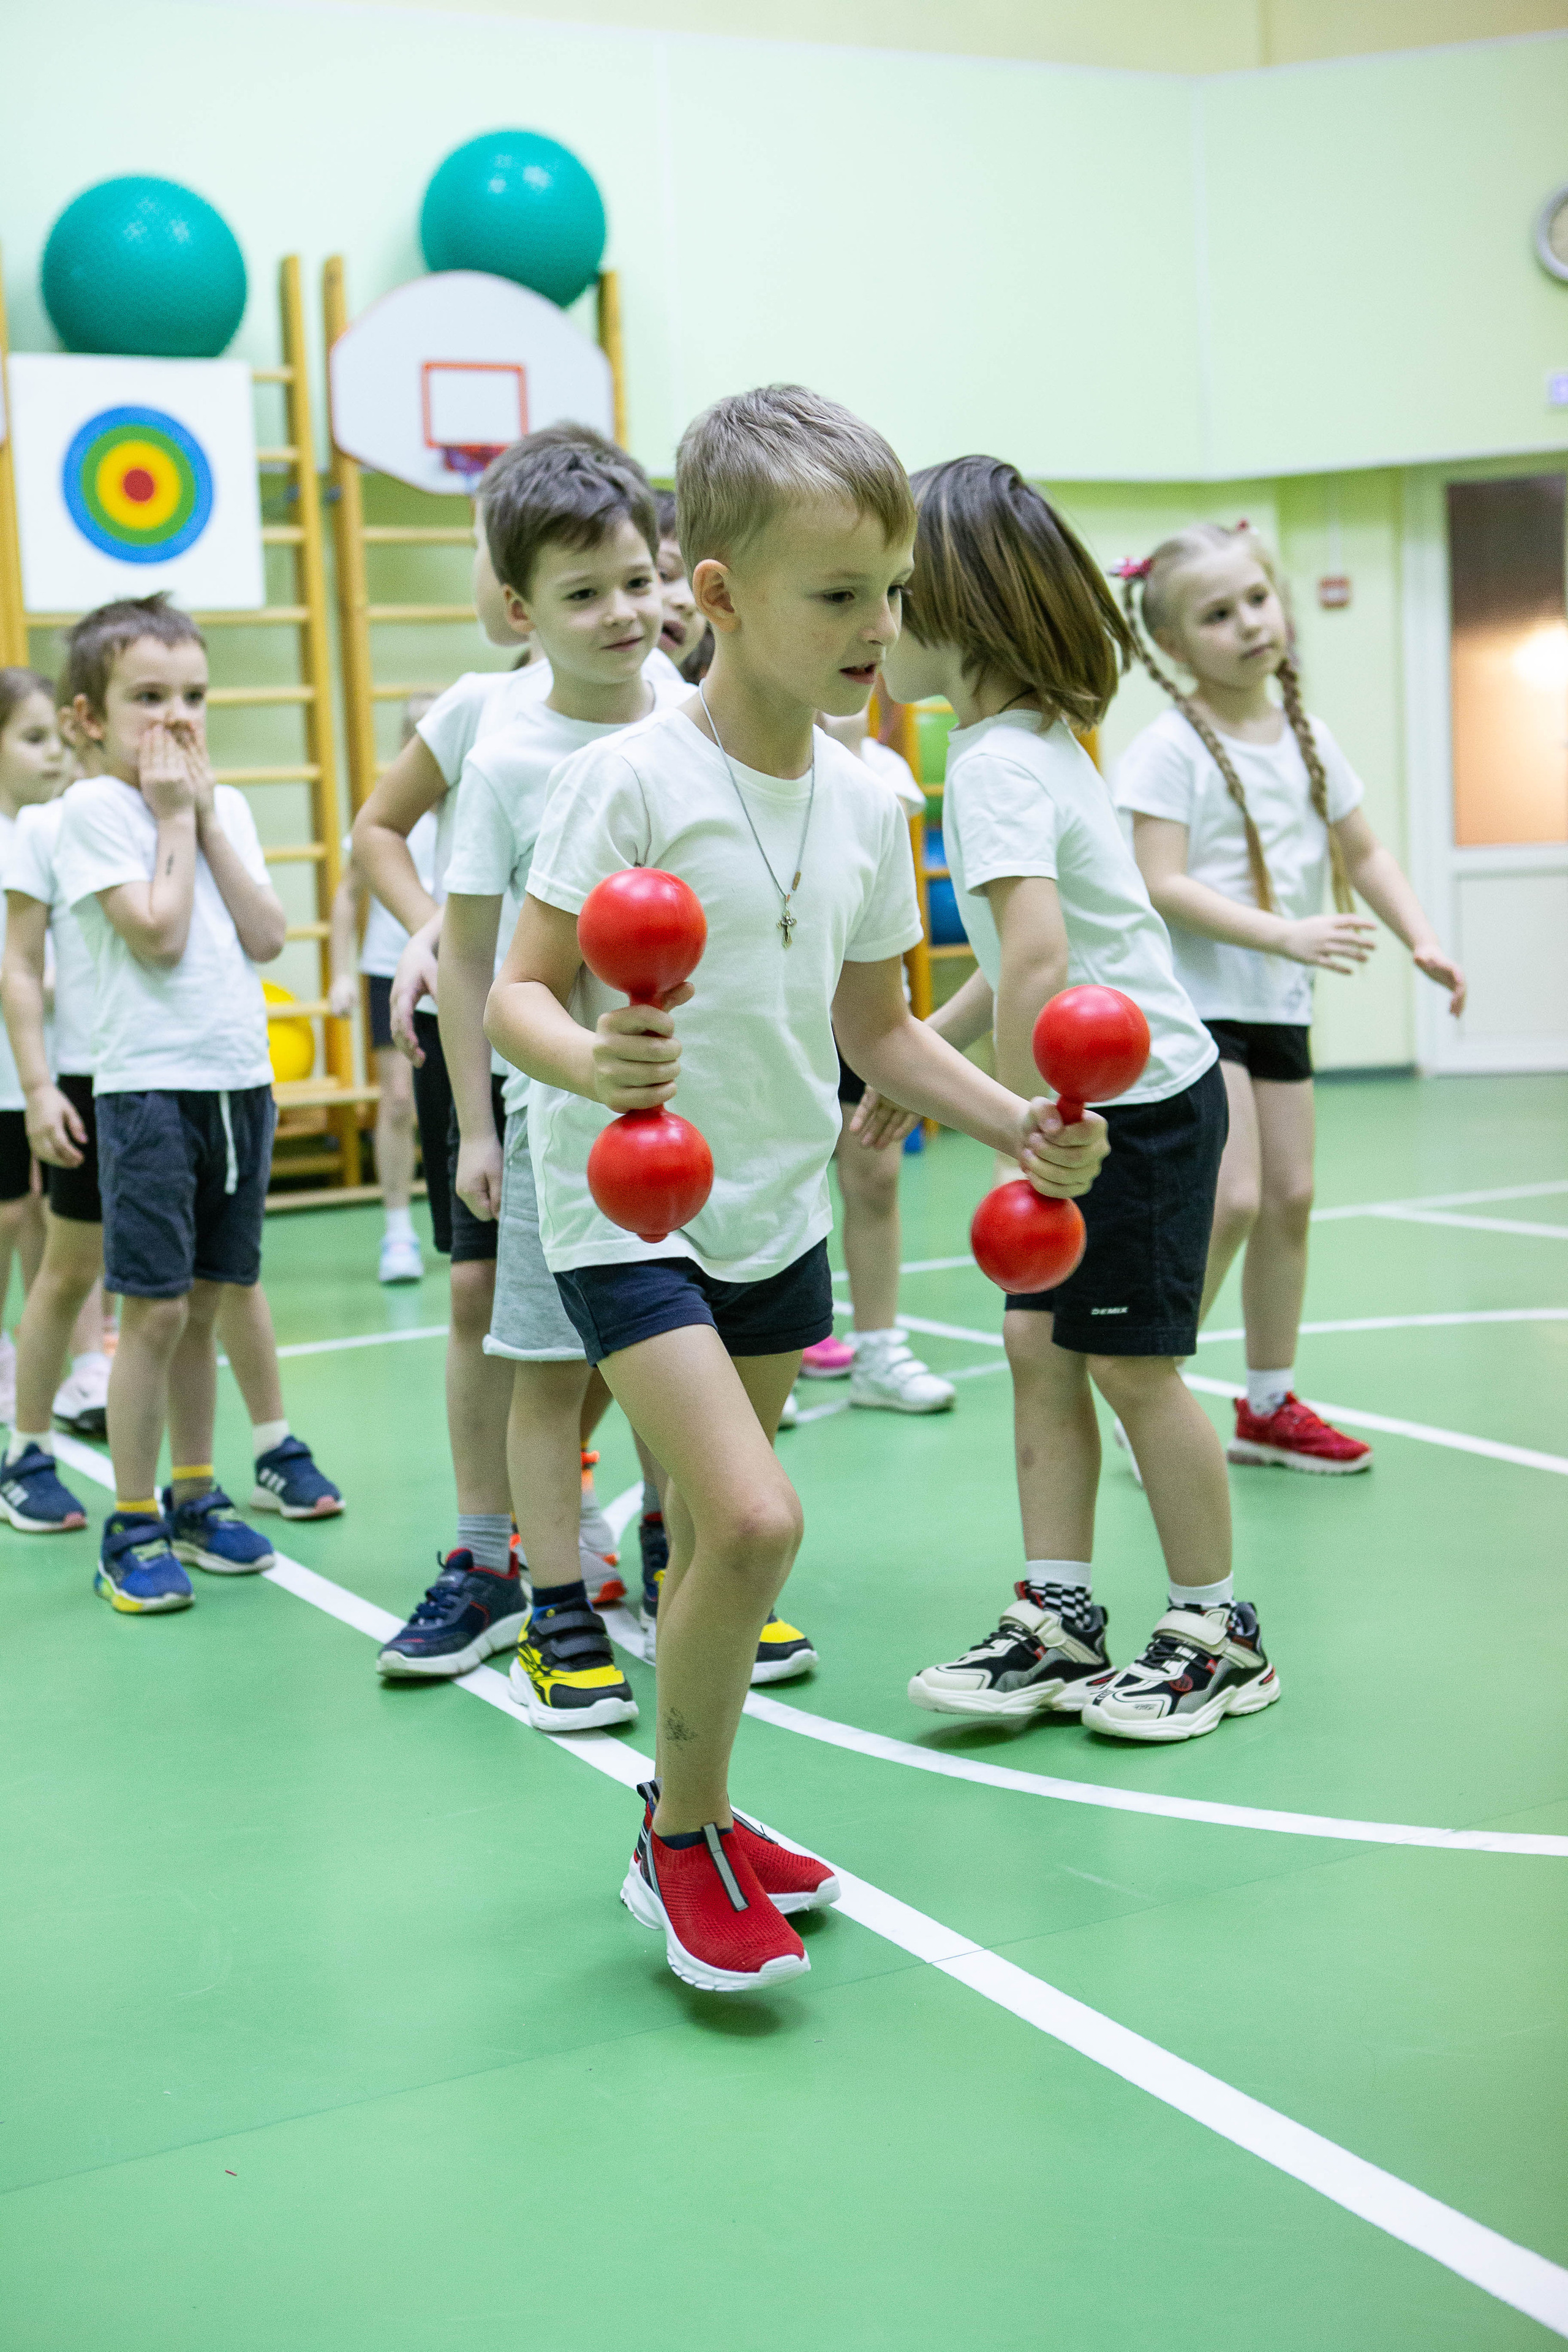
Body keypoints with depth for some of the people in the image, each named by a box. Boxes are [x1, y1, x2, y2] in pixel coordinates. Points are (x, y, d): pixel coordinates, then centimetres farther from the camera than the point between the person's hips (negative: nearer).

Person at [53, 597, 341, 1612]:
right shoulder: (95, 807, -5)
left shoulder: (228, 806, 12)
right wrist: (173, 815, -7)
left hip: (240, 1079, 6)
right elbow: (159, 933, -16)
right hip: (148, 1084, -5)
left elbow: (267, 937, 0)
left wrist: (208, 817, -2)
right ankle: (132, 1528, 4)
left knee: (205, 1305, 13)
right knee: (155, 1309, -6)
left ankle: (195, 1500, 24)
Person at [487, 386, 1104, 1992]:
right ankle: (680, 1843, 4)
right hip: (627, 1208, -6)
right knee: (755, 1522, -18)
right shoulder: (629, 781, -17)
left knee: (712, 1536, 16)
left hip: (775, 1211, 6)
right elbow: (519, 993, -17)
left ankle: (689, 1815, 35)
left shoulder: (867, 804, 2)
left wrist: (1018, 1124, -3)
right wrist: (589, 1059, -39)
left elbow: (878, 1027, 10)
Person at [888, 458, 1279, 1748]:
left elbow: (1038, 960, -32)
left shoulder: (998, 761, -20)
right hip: (1092, 1095, 9)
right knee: (1040, 1347, 9)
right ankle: (1058, 1624, 16)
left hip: (1137, 1098, -9)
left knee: (1129, 1363, 1)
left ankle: (1220, 1636, 15)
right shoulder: (1036, 736, 11)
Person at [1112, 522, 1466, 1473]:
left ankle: (1270, 1405, 22)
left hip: (1282, 1003, 7)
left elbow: (1364, 854, 16)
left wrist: (1423, 938, 1)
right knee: (1231, 1197, -15)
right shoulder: (1171, 748, -12)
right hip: (1196, 1000, -7)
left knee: (1291, 1197, 9)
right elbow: (1161, 885, -20)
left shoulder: (1309, 737, 8)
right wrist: (1284, 934, -27)